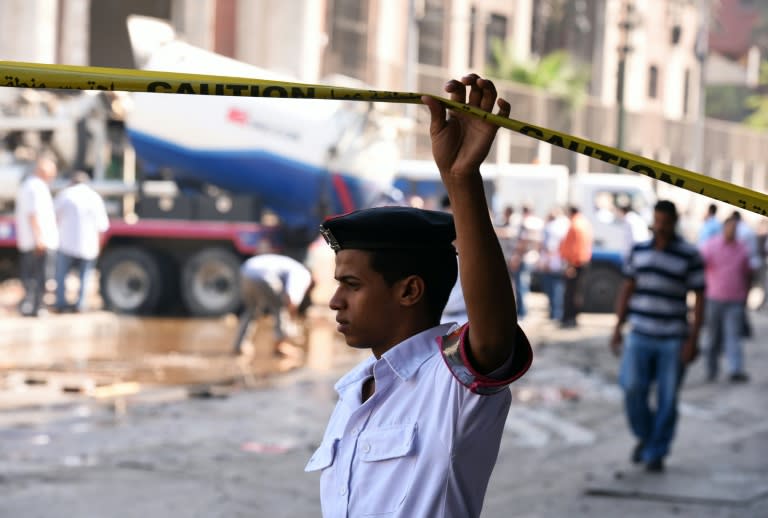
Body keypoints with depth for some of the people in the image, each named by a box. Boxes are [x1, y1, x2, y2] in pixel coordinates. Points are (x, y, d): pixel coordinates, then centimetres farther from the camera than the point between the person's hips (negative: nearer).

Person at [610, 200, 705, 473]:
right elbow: (627, 289, 13)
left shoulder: (690, 256, -5)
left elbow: (699, 298, -3)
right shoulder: (639, 250, 6)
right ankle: (645, 436, 16)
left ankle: (656, 453, 15)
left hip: (673, 339, -2)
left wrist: (693, 340, -8)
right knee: (633, 388, -10)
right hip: (640, 336, 2)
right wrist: (618, 327, 9)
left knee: (667, 399, 1)